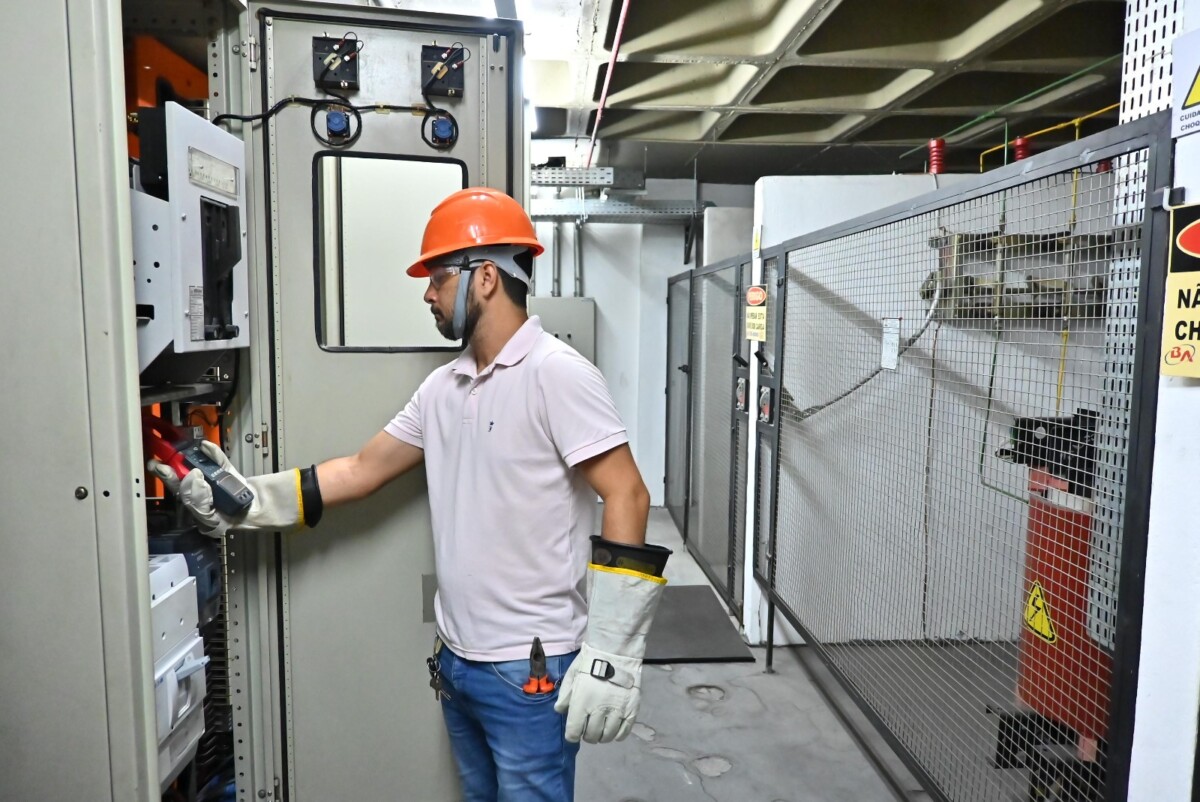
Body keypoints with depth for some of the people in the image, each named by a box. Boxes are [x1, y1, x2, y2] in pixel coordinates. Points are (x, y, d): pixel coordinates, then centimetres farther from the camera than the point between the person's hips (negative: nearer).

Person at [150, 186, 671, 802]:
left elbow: (626, 496, -20)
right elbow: (362, 471, 14)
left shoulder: (554, 373, -15)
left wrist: (611, 654, -22)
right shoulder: (442, 388, 8)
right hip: (457, 660, 7)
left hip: (531, 670, -7)